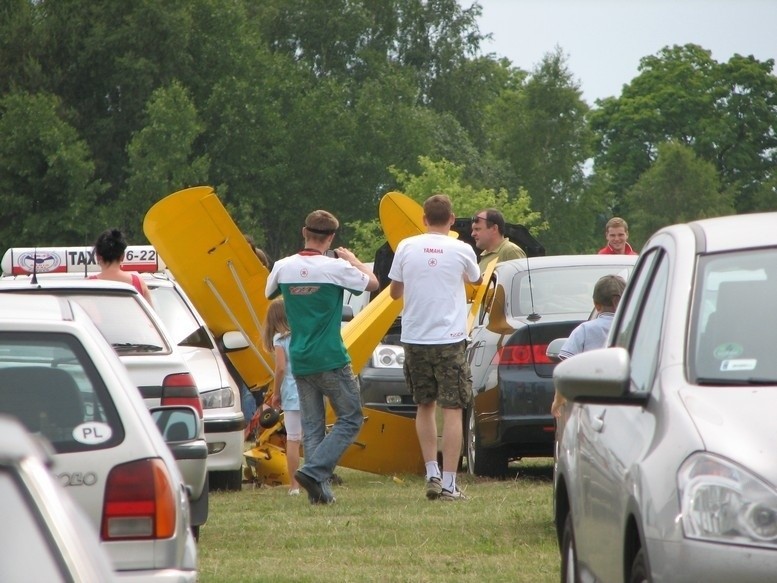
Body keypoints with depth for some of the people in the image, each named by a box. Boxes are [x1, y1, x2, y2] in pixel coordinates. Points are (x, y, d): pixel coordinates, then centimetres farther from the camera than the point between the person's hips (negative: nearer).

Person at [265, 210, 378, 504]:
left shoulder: (283, 267, -1)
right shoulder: (335, 267, -12)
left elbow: (269, 294, 21)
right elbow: (372, 283, 3)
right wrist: (352, 260, 19)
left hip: (299, 361, 5)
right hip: (331, 359, -5)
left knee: (312, 426, 10)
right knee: (350, 418, 5)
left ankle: (318, 489, 3)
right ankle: (314, 470, -11)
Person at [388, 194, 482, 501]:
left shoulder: (407, 247, -1)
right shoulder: (461, 250, -4)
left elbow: (394, 291, 10)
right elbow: (476, 280, 18)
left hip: (414, 338, 2)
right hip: (448, 338, -2)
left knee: (425, 406, 18)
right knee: (452, 410, 0)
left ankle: (432, 475, 12)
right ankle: (448, 483, -6)